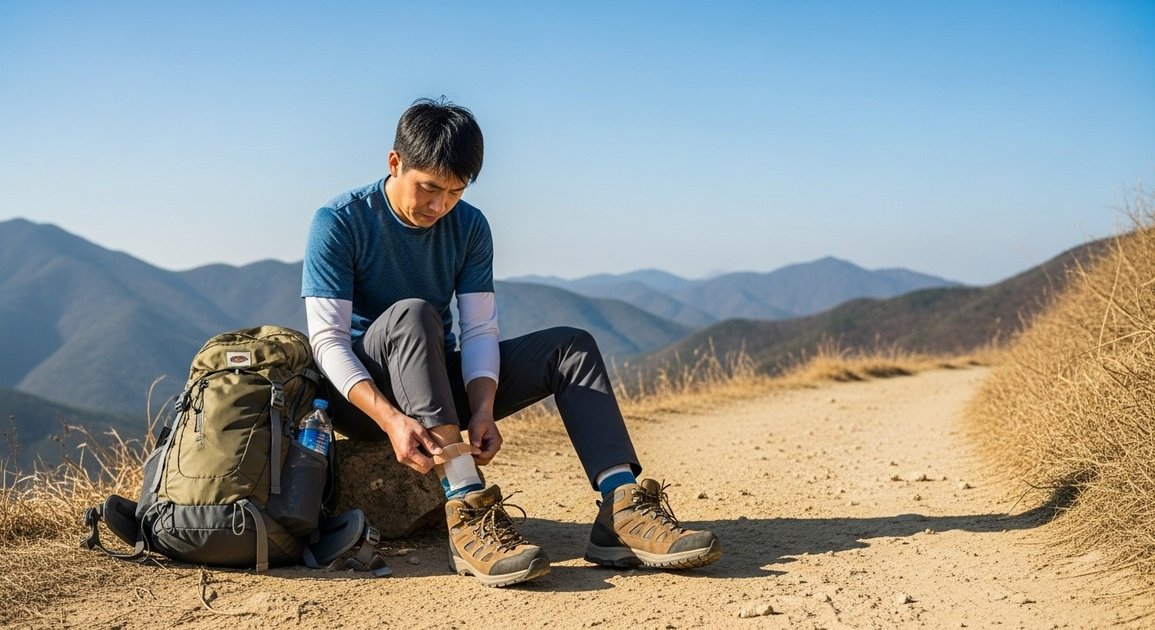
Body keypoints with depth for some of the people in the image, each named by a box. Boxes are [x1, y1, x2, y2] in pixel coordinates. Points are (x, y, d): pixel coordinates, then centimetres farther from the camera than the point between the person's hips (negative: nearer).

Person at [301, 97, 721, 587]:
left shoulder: (469, 227, 1)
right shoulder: (338, 223, -13)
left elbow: (479, 330, -6)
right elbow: (327, 339, -19)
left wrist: (482, 409, -26)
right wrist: (391, 418, -35)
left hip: (443, 385, 5)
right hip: (362, 394, -5)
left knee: (571, 347, -11)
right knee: (412, 313, -35)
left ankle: (622, 510, -30)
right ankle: (467, 512, -47)